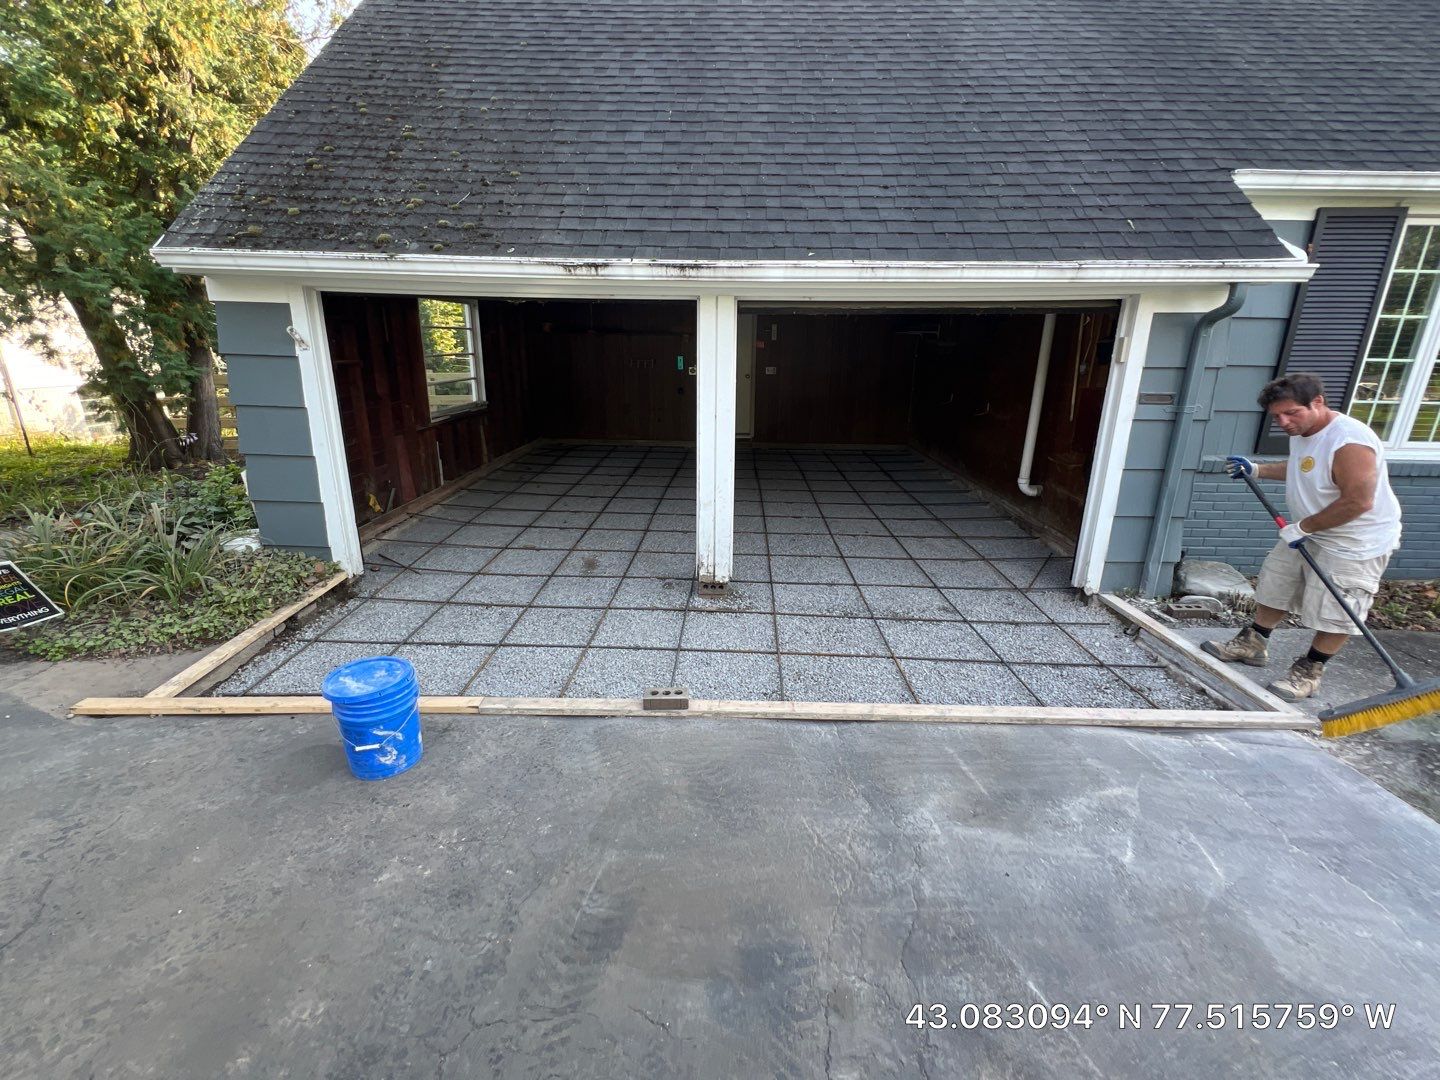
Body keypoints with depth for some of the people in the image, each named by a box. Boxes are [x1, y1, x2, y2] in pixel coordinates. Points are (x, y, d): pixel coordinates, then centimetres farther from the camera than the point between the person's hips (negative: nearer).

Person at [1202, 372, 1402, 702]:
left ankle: (1309, 671, 16)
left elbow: (1358, 502, -30)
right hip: (1308, 533, 9)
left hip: (1356, 544, -9)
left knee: (1332, 614, 1)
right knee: (1273, 586, 16)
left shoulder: (1350, 441, -29)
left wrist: (1302, 527, -23)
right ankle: (1253, 644, 32)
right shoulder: (1302, 432, 1)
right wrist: (1257, 470, 16)